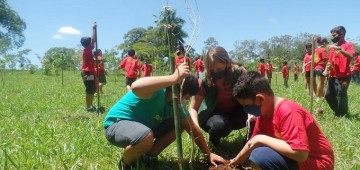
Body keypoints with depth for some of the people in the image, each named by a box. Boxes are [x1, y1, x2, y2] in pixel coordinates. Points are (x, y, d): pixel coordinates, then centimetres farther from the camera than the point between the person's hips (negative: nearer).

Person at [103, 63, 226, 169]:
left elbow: (193, 130, 4)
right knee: (146, 136, -40)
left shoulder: (176, 105, -4)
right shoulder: (157, 89, -29)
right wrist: (174, 78, -54)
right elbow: (136, 87, -55)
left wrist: (209, 154, 4)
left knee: (180, 124, 0)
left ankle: (149, 156, 9)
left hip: (142, 126, 8)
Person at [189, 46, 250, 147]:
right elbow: (193, 108, -18)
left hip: (236, 113, 2)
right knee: (220, 125, -36)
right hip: (214, 114, -1)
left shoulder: (239, 73, -20)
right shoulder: (204, 79, -23)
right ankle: (213, 143, 0)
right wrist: (196, 127, -36)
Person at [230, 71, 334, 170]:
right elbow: (253, 142, 14)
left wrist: (262, 139, -25)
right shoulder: (264, 112, 1)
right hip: (296, 158, 9)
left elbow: (300, 153, -33)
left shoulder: (288, 112, -26)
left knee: (259, 156, -27)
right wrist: (236, 160, 18)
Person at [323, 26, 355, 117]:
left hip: (343, 77, -7)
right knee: (328, 95, 11)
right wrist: (326, 70, 4)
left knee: (341, 97, -6)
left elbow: (350, 56, -23)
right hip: (333, 76, 7)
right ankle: (338, 112, 29)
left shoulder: (349, 45, -4)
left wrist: (339, 48, -32)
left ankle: (342, 115, 14)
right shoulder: (333, 47, 15)